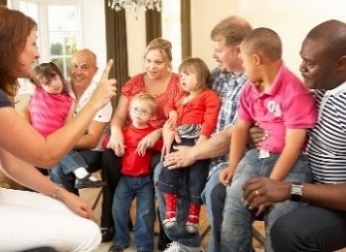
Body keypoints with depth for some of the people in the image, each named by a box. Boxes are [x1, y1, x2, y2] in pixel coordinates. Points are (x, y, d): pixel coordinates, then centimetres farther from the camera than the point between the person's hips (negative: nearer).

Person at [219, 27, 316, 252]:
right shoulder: (250, 89, 11)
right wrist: (233, 166, 4)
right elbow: (241, 128, 16)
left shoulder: (295, 91, -15)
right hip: (257, 157, 6)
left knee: (278, 223, -24)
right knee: (233, 211, -14)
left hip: (292, 162, -6)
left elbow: (293, 146, -16)